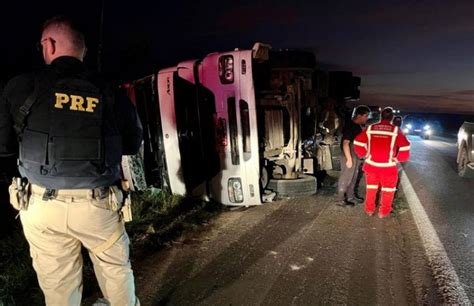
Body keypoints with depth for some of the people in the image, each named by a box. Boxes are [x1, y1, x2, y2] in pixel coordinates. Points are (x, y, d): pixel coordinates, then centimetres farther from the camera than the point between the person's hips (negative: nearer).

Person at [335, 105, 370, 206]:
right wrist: (349, 159, -24)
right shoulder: (350, 126, -20)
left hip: (356, 156, 9)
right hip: (349, 156, -9)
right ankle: (340, 199, 8)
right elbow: (345, 143, -24)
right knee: (346, 178, -1)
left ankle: (351, 195, 34)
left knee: (353, 177, 19)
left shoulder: (358, 126, 7)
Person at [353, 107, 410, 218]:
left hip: (371, 165, 2)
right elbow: (405, 148, -11)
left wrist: (364, 155, 8)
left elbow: (358, 143, -6)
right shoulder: (396, 130, -8)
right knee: (388, 189, 18)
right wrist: (398, 159, 4)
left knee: (371, 187, 21)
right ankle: (384, 212, 25)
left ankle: (369, 209, 30)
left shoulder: (370, 128, -3)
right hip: (388, 167, -2)